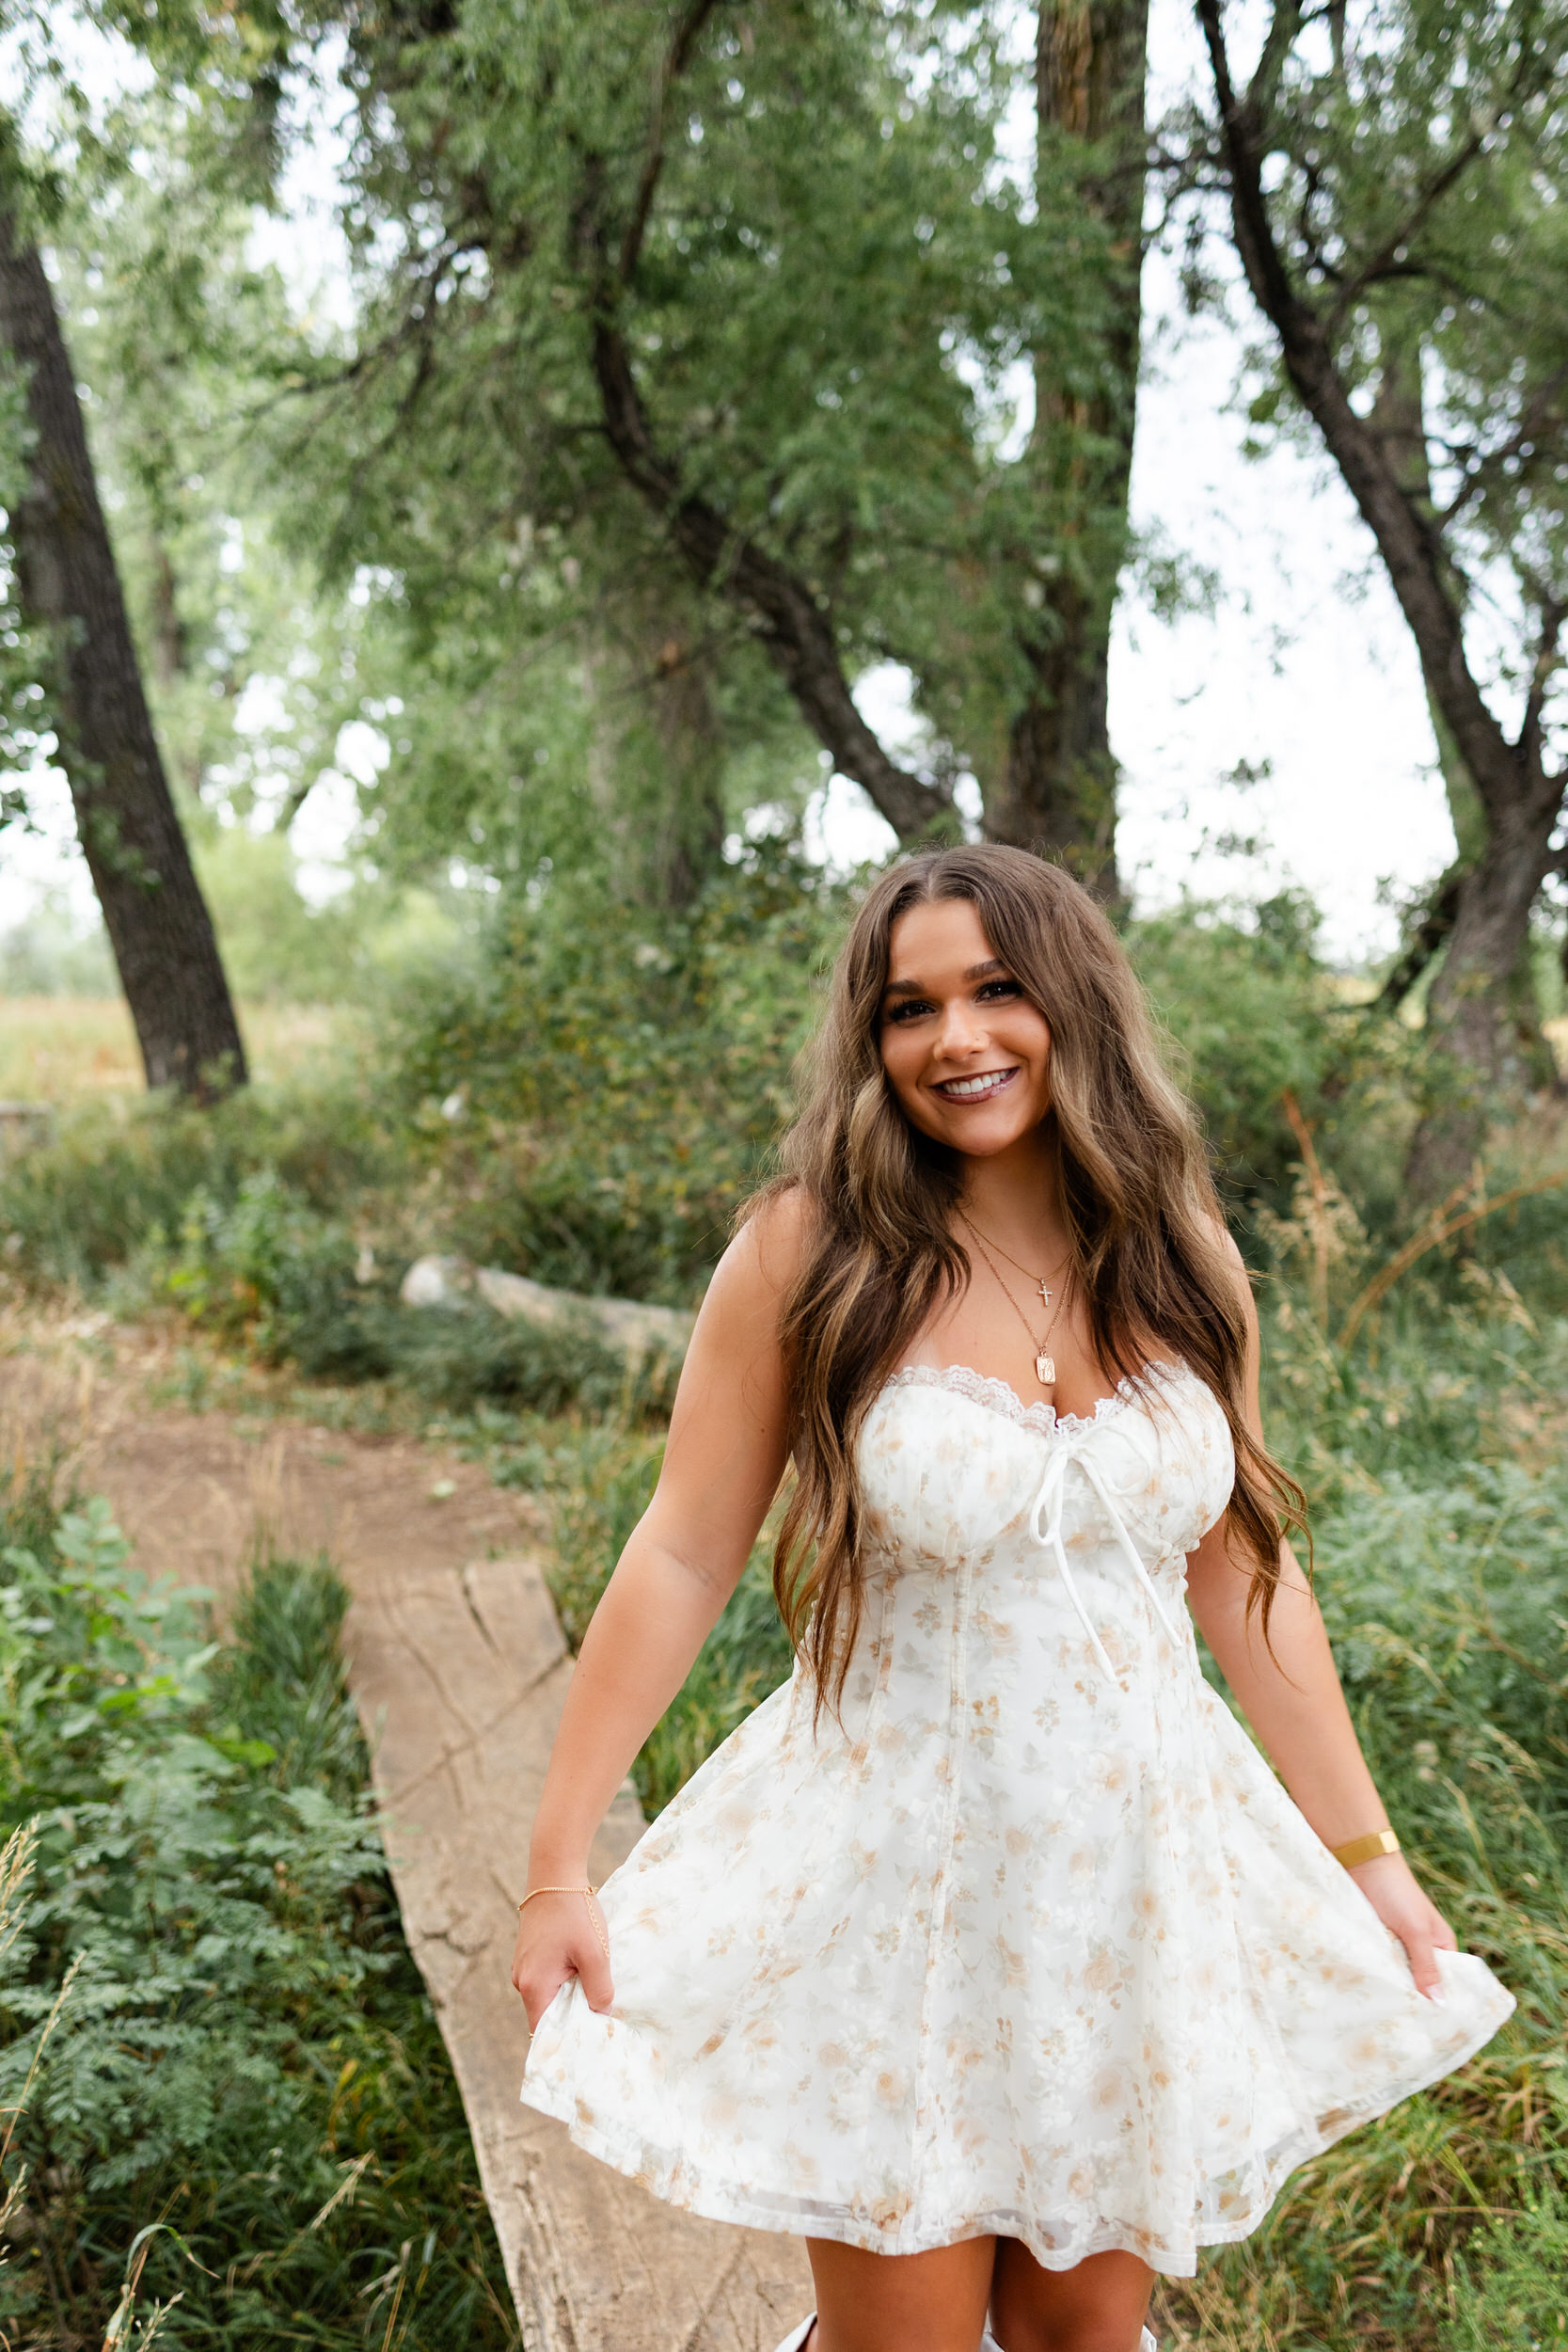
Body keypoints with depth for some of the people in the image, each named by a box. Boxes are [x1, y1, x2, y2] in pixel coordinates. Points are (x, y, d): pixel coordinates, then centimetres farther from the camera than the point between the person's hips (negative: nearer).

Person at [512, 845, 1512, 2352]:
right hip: (895, 1869, -3)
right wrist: (558, 1867, -9)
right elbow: (684, 1559, -9)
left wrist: (1367, 1856, 10)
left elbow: (1244, 1578, 7)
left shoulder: (1182, 1260, 0)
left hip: (1139, 1863, 4)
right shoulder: (811, 1250, -11)